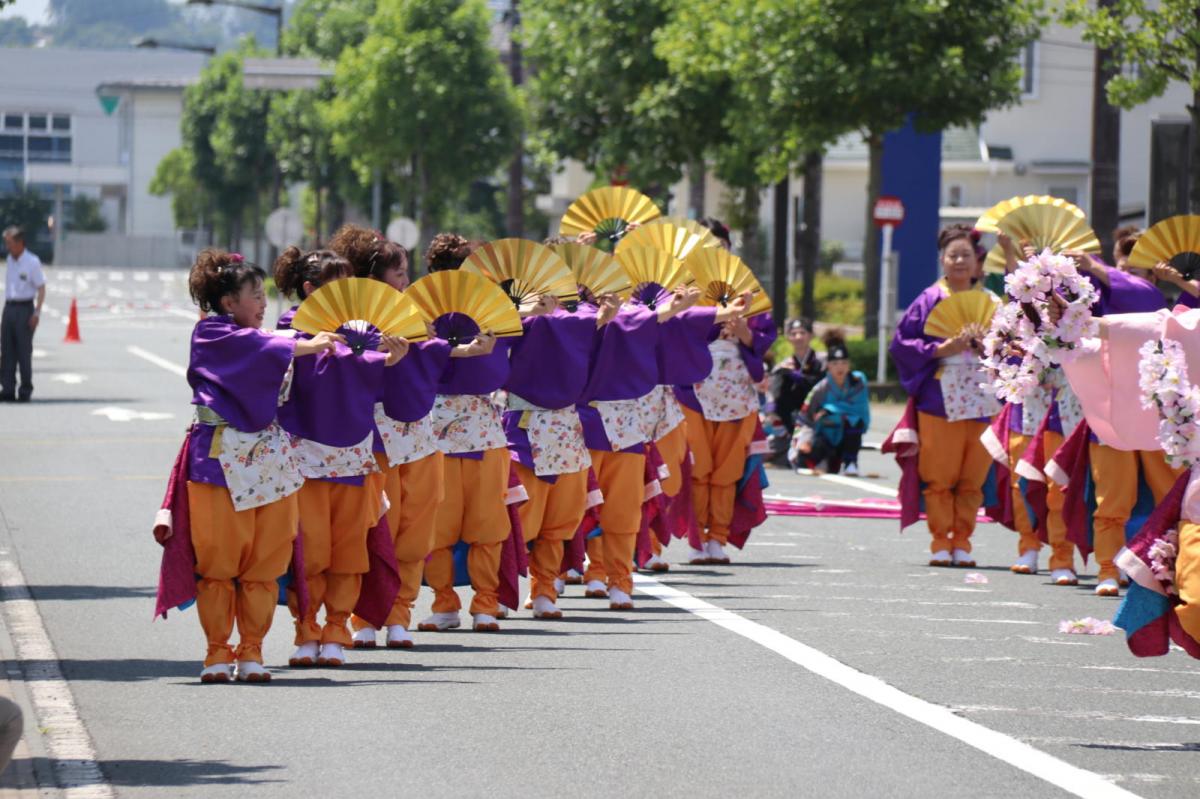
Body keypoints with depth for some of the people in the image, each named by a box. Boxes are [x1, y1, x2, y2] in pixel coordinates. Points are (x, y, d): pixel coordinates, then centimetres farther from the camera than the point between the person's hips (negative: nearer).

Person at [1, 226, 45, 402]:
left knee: (24, 351, -2)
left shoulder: (32, 262, -8)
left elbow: (41, 289, -9)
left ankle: (26, 391, 5)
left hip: (24, 308, -6)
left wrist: (37, 313, -17)